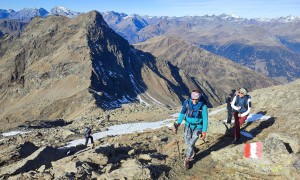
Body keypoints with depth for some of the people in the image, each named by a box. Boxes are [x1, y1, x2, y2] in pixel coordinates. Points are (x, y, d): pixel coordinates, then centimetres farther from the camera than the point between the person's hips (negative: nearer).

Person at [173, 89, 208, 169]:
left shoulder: (203, 106, -22)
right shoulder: (187, 103, -17)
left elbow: (205, 119, -14)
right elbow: (182, 113, -6)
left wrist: (204, 131, -13)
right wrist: (178, 123, -16)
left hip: (197, 127, -3)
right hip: (188, 125, 3)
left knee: (191, 144, -6)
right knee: (187, 141, 15)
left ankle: (187, 160, 16)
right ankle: (192, 152, 48)